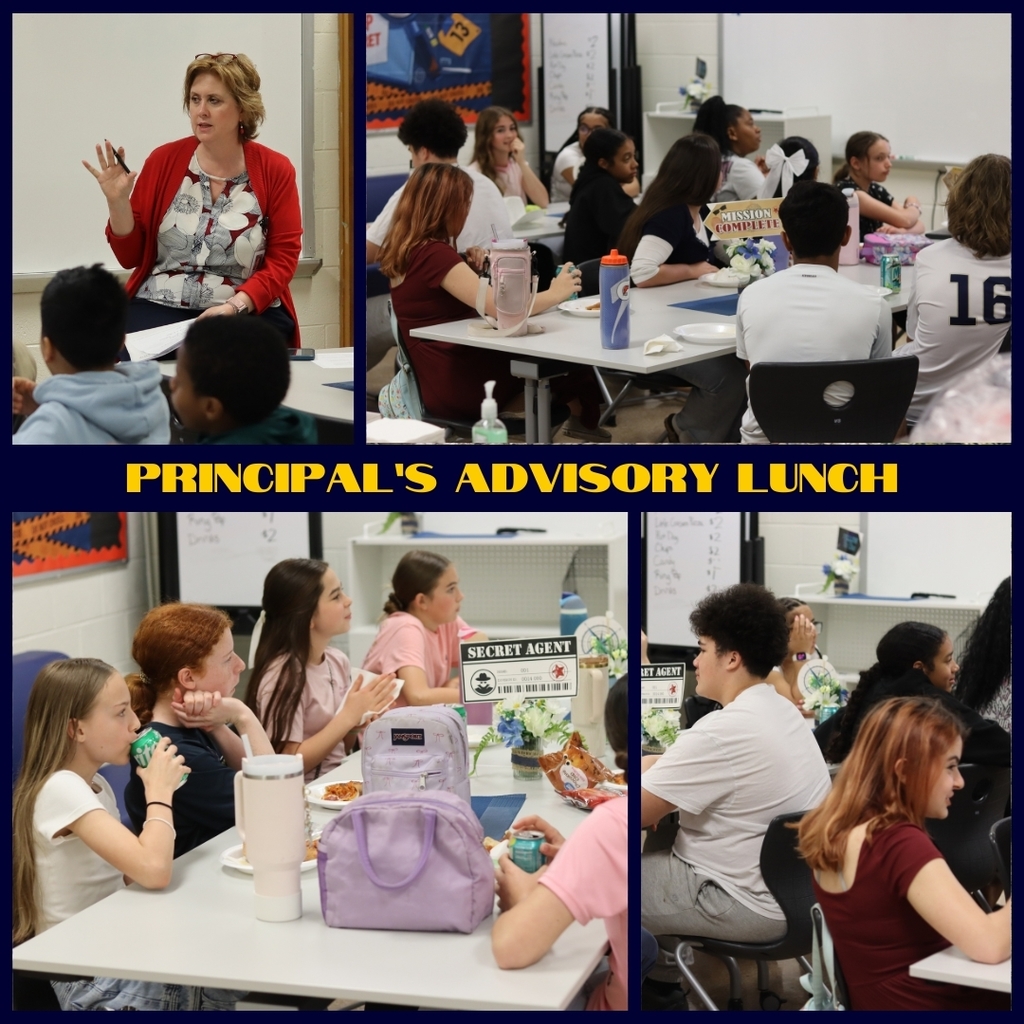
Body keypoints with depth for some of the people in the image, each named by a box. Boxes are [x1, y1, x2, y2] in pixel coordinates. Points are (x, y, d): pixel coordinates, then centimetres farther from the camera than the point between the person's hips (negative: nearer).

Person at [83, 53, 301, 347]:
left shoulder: (275, 170, 2)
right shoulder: (163, 161, 5)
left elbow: (282, 259, 0)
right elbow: (130, 256, 8)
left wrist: (235, 306, -14)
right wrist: (117, 201, -9)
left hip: (250, 313, -1)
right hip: (159, 309, 1)